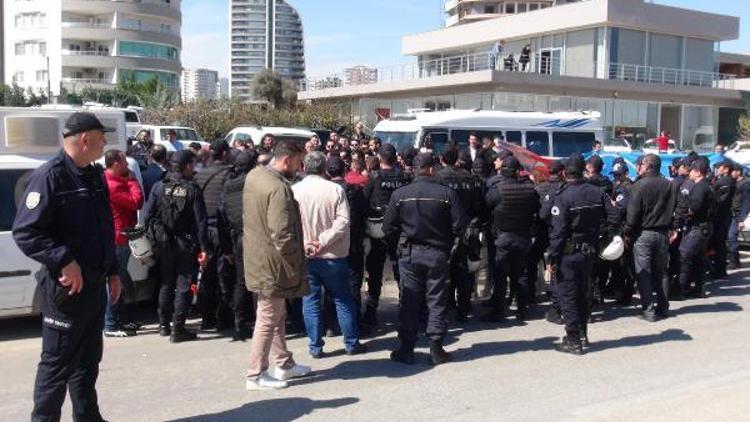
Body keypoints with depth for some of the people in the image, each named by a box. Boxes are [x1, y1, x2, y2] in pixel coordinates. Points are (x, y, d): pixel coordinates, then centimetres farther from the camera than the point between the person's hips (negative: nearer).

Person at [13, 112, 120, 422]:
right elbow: (24, 232, -19)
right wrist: (64, 261, -25)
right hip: (66, 287, -8)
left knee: (89, 358, 17)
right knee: (57, 361, 2)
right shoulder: (50, 176, -14)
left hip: (95, 284, 8)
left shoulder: (95, 175, 11)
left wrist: (112, 271, 16)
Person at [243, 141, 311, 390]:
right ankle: (256, 375, 14)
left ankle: (284, 364, 33)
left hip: (256, 257, 10)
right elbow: (281, 234, -28)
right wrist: (295, 263, -15)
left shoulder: (254, 175, 4)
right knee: (268, 320, 3)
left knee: (278, 315, 21)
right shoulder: (279, 188, -25)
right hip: (272, 264, -10)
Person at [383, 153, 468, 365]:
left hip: (410, 254, 1)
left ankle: (406, 349, 10)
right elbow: (460, 225, -8)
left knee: (409, 302, 6)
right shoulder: (447, 194, -7)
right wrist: (447, 243, 9)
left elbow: (388, 228, -3)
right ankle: (436, 348, 10)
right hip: (437, 254, 0)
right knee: (436, 300, 8)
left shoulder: (400, 194, -4)